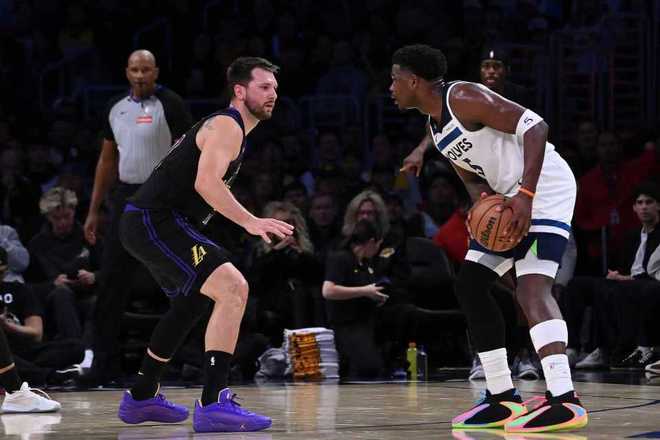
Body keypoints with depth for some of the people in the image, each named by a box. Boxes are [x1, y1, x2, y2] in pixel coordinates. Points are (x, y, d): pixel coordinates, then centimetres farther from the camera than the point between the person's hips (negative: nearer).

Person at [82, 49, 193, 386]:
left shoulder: (170, 105, -7)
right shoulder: (115, 107, 11)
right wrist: (94, 210, 15)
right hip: (126, 197, 5)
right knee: (110, 283, 2)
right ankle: (104, 363, 7)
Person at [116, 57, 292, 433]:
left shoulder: (222, 126, 20)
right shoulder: (227, 127, -13)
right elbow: (206, 182, -29)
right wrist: (250, 222, -36)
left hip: (149, 222, 11)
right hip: (155, 222, -11)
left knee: (195, 299, 31)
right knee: (233, 288, -23)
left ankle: (142, 397, 41)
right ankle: (214, 404, -28)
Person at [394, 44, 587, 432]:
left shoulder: (464, 98, -16)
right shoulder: (437, 128, 14)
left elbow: (535, 127, -22)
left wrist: (525, 195, -30)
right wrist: (482, 198, -7)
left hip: (544, 186, -11)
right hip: (509, 197, 11)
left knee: (532, 287, -23)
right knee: (470, 284, 10)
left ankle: (565, 402, -33)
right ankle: (503, 399, 12)